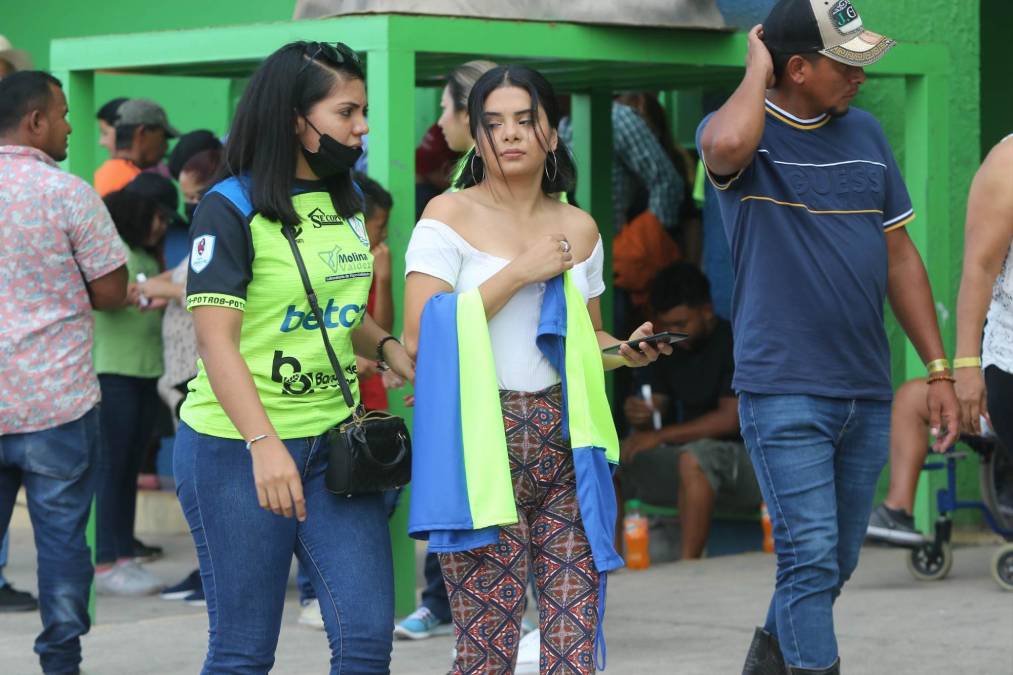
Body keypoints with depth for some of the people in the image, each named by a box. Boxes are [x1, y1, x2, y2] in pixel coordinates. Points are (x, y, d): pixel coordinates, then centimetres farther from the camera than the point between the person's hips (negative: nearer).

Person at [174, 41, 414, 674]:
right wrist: (264, 445, -29)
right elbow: (216, 341, -17)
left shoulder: (345, 201, 12)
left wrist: (388, 347, 4)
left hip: (334, 442, 6)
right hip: (238, 450, -6)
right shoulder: (231, 209, -10)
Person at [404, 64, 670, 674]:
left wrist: (625, 351, 4)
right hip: (481, 440, -4)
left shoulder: (579, 228, 14)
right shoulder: (450, 216, 0)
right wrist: (521, 271, -11)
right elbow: (420, 338, -11)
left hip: (564, 441, 4)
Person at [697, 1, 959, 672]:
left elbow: (900, 257, 16)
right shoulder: (745, 130, -5)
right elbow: (726, 146, -33)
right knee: (812, 557, -13)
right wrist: (756, 71, -14)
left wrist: (939, 369, 12)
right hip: (784, 390, -6)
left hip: (867, 391, 6)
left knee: (838, 562, 15)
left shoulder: (864, 133, 12)